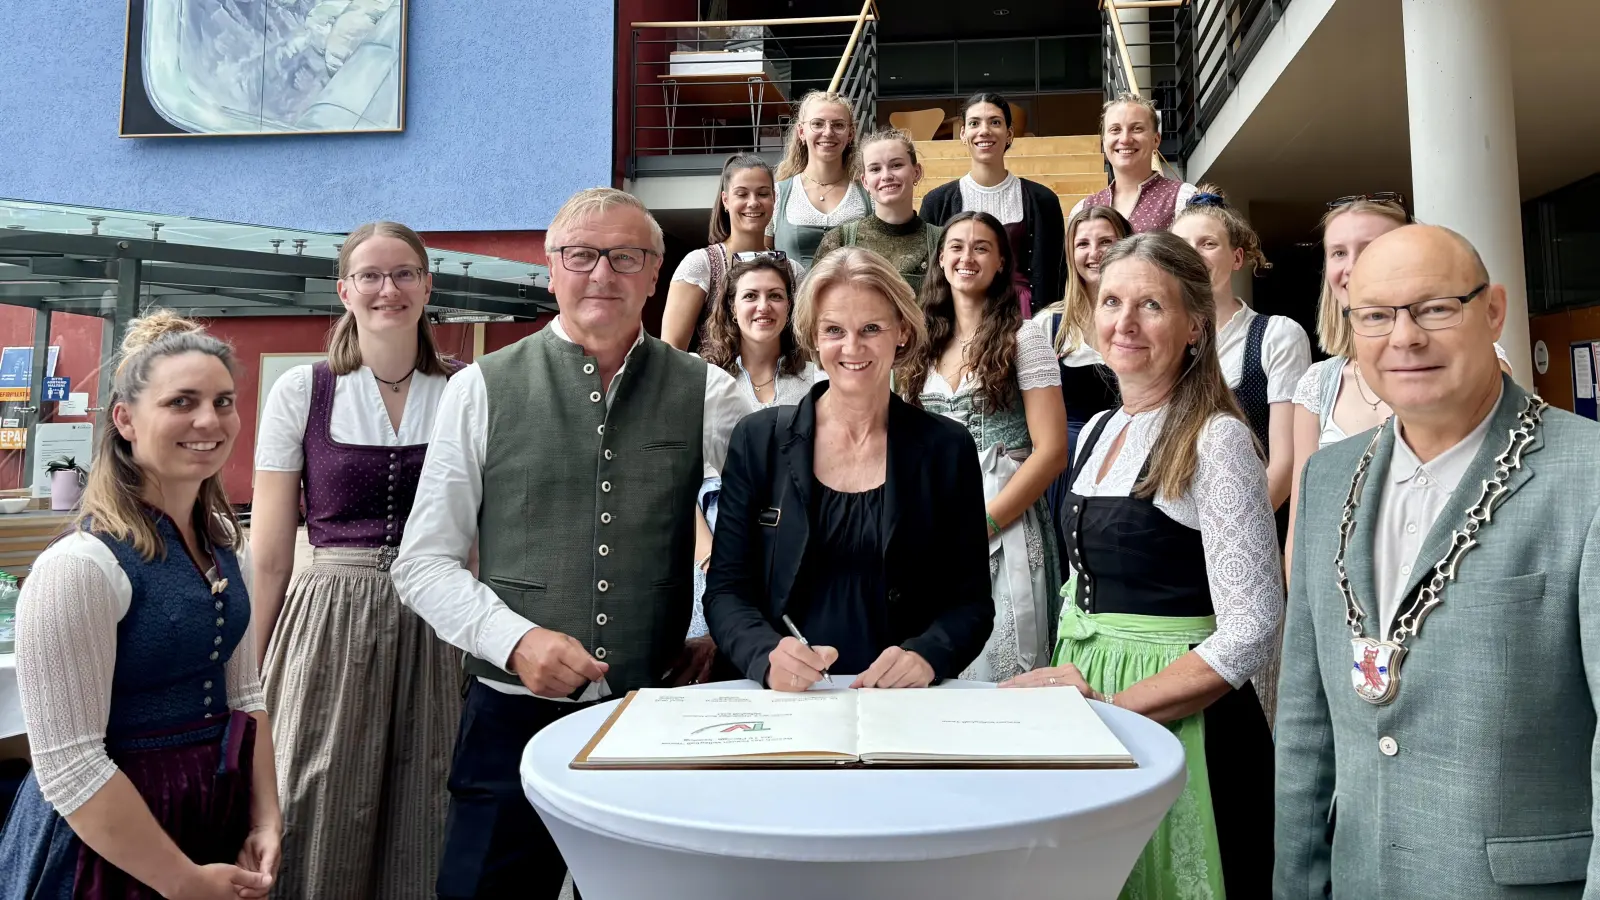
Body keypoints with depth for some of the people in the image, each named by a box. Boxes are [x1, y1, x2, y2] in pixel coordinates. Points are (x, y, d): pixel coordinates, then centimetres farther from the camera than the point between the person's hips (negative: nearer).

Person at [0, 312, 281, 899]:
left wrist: (266, 821, -1)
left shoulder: (225, 546, 1)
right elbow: (69, 769, -22)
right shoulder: (81, 565, -22)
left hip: (217, 814, 7)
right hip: (107, 846, -7)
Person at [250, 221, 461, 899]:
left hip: (436, 632, 1)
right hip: (329, 623, 0)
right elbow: (269, 557, 4)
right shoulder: (301, 392, 1)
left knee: (419, 839, 9)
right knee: (320, 830, 6)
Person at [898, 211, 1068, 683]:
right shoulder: (924, 346, 12)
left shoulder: (1023, 339, -3)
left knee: (1000, 683, -1)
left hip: (1004, 530, -4)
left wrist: (981, 526, -13)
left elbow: (1051, 450, -9)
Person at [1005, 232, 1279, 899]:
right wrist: (1066, 682, -3)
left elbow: (1251, 631, -19)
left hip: (1183, 721, -7)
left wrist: (1118, 705, -20)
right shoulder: (1097, 432, 7)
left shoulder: (1216, 439, -15)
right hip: (1088, 704, 7)